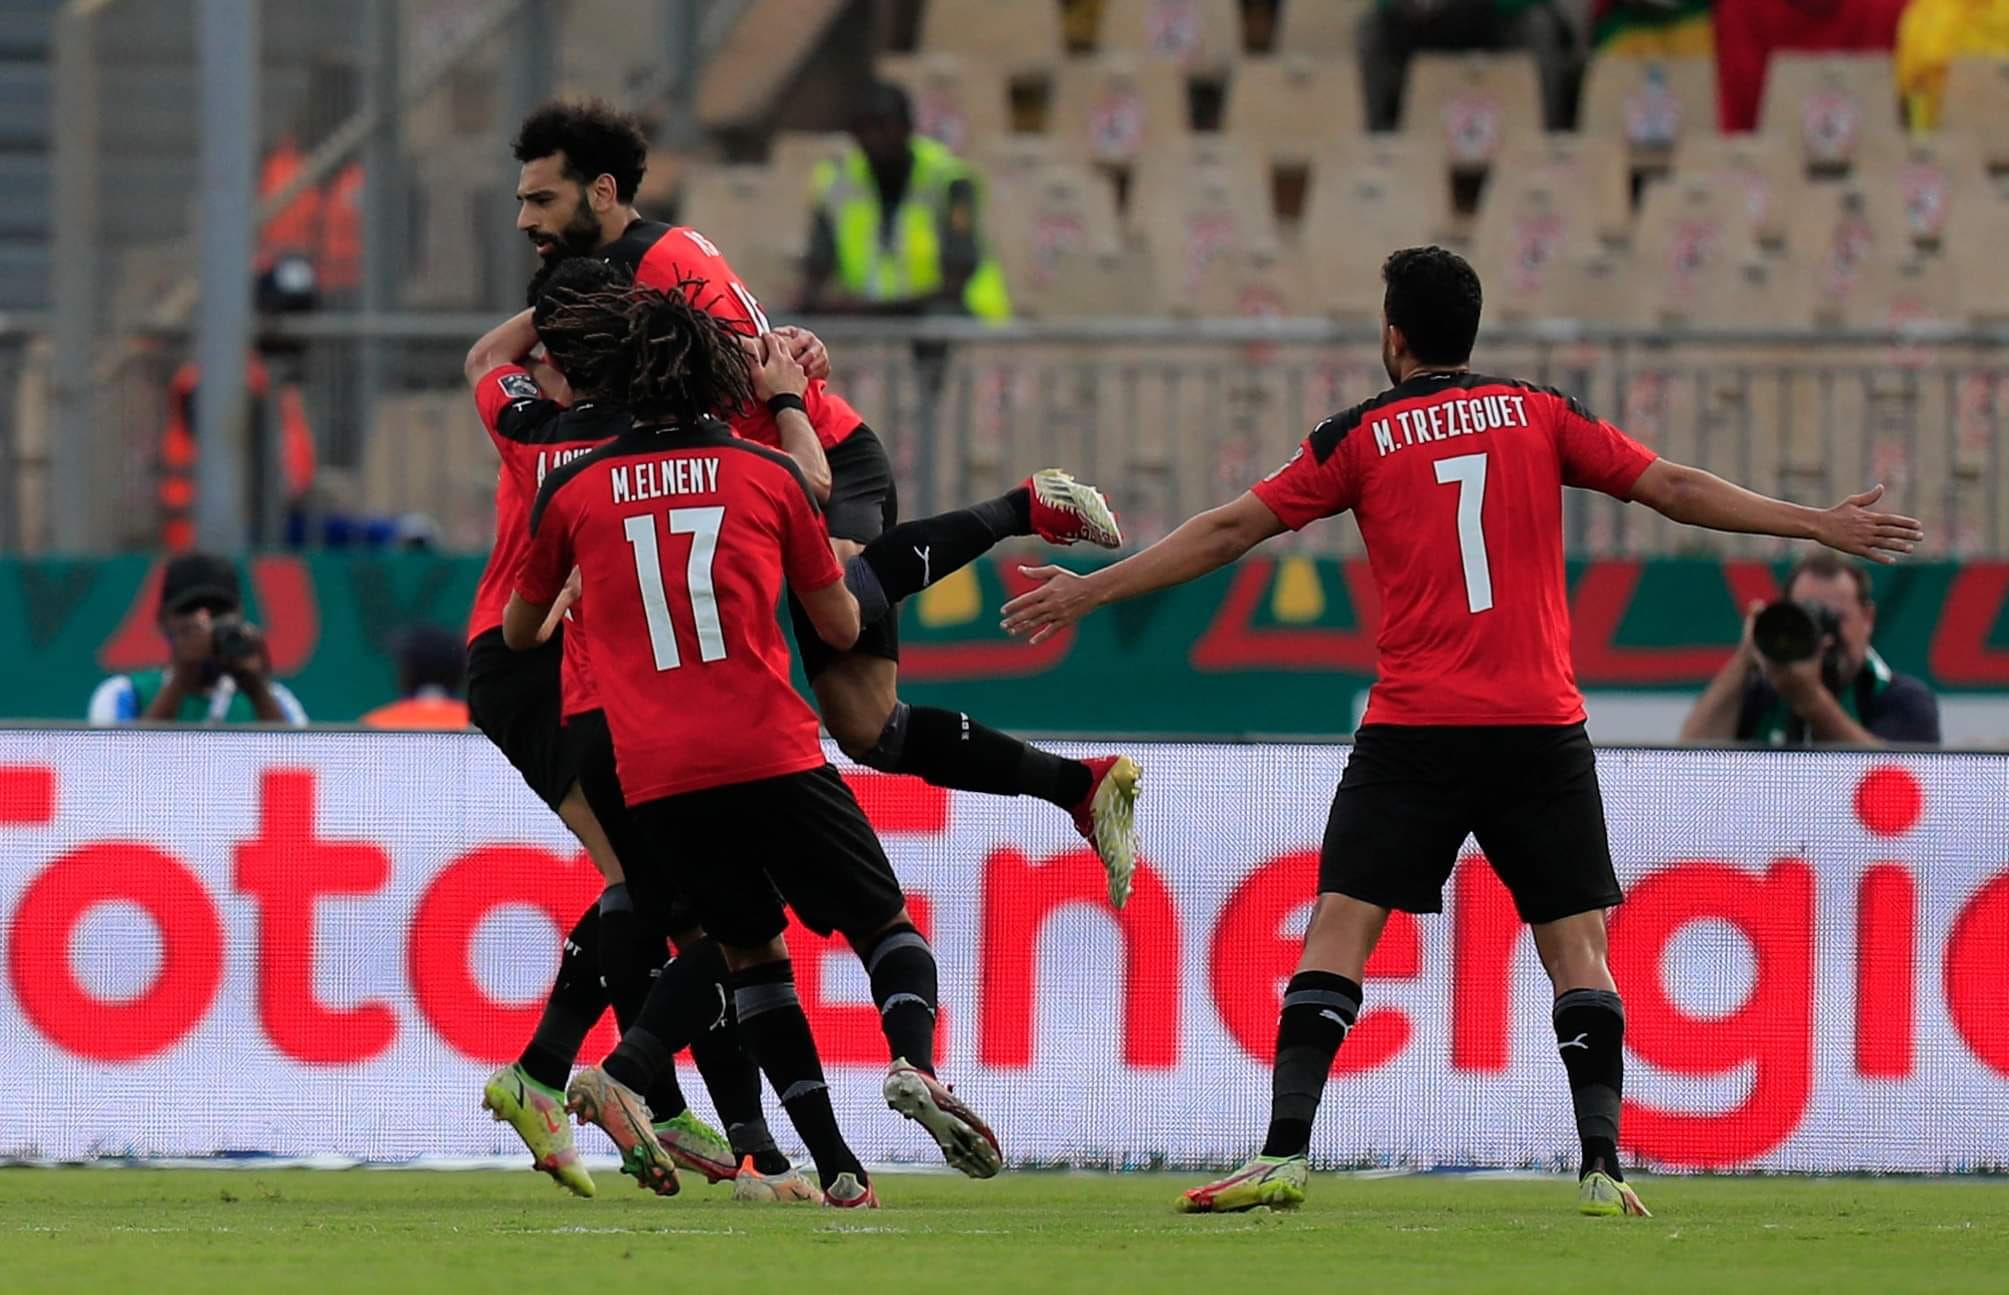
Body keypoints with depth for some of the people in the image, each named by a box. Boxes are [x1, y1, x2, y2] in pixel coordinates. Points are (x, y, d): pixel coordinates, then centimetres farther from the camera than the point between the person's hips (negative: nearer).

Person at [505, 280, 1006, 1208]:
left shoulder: (572, 492, 7)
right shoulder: (770, 476, 7)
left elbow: (518, 633, 23)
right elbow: (841, 628, 15)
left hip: (654, 775, 1)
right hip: (771, 751, -1)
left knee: (752, 949, 17)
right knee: (884, 923, 11)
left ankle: (836, 1166, 6)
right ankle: (914, 1063, -21)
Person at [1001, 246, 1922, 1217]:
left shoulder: (1361, 436, 5)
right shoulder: (1540, 415, 8)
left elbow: (1228, 531, 7)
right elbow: (1674, 489, 10)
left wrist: (1091, 590, 15)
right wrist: (1818, 525, 19)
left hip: (1412, 731, -1)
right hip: (1540, 727, 1)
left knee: (1339, 929, -2)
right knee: (1576, 944, 7)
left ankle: (1284, 1154, -15)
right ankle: (1602, 1165, -5)